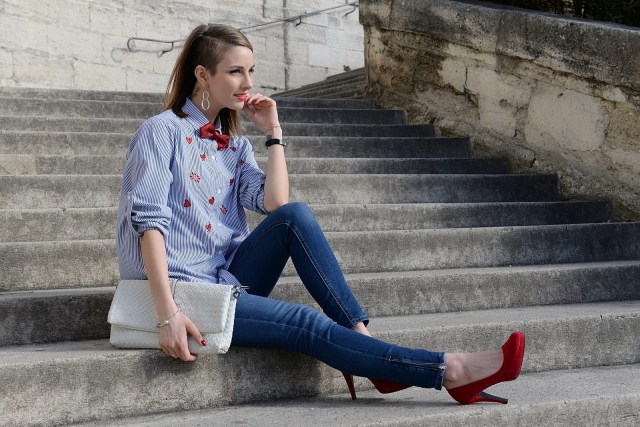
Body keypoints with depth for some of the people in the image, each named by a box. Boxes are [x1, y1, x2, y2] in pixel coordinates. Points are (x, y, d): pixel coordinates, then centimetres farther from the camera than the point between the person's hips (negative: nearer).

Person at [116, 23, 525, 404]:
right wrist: (169, 315, -27)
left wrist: (274, 132, -2)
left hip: (228, 279, 6)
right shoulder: (162, 131, -7)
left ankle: (361, 338, -20)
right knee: (306, 323, -21)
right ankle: (450, 371, -24)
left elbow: (277, 205, -3)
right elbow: (149, 223, -17)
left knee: (295, 215, -19)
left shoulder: (235, 146, 13)